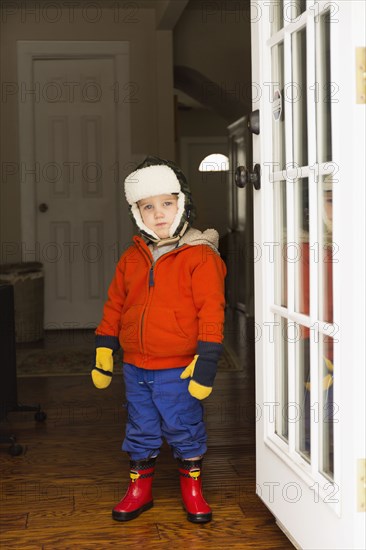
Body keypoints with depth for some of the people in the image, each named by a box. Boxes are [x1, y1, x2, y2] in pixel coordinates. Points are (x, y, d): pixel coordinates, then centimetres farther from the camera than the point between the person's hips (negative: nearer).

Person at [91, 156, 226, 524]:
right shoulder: (131, 258, 7)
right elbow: (115, 305, 14)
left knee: (184, 431, 7)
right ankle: (139, 488, 32)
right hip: (135, 368, 5)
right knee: (140, 432, 16)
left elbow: (211, 311, -12)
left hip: (178, 370, -5)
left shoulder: (200, 256, -9)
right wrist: (103, 352, 12)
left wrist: (205, 361, -16)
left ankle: (192, 489, 27)